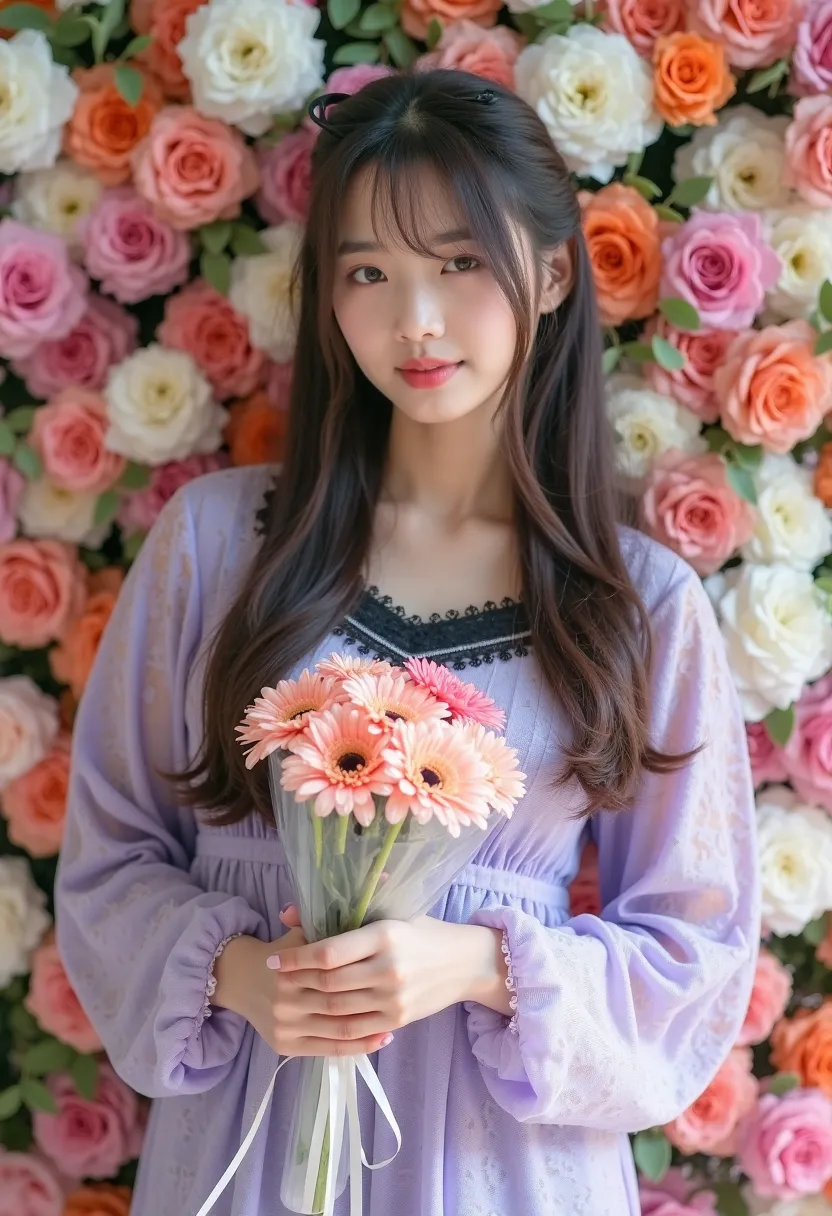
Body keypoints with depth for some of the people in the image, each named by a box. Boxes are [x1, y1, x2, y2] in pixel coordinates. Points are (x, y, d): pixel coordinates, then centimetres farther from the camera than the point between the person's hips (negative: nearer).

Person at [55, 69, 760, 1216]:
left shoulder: (647, 603, -6)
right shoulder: (217, 537, -5)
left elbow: (694, 955, -2)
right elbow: (112, 851, 1)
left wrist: (482, 965, -17)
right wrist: (231, 971, -16)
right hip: (242, 1121, 1)